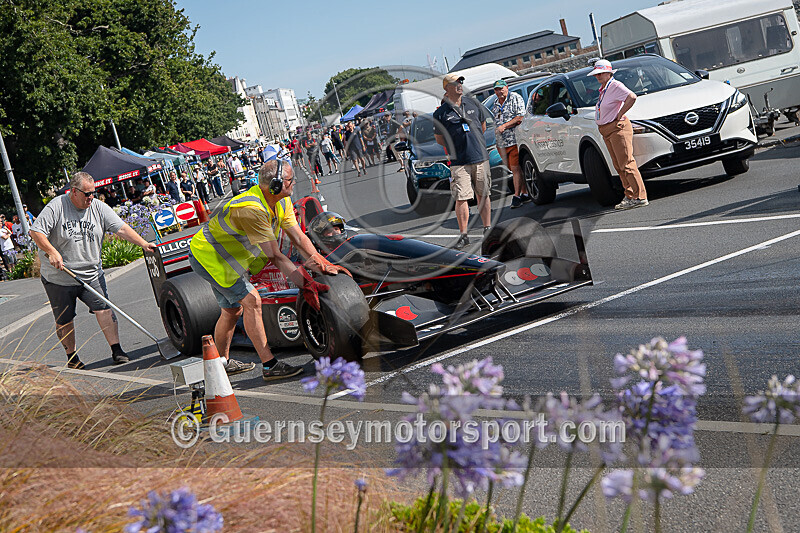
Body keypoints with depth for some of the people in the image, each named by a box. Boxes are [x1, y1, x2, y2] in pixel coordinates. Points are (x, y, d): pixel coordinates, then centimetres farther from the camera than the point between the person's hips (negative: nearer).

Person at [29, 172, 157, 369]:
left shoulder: (99, 208, 0)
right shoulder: (56, 207, -10)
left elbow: (121, 228, -5)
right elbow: (36, 232, -11)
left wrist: (143, 243, -17)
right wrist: (51, 252, -24)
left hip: (91, 275, 2)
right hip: (59, 278, -2)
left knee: (103, 308, -12)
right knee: (64, 320, 7)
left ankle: (116, 350, -8)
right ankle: (71, 356, 24)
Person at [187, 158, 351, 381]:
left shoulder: (281, 202, -6)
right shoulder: (251, 209, -34)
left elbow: (298, 238, -4)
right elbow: (275, 257, -33)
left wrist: (322, 264, -16)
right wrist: (305, 284, -31)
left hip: (222, 254, 10)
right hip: (208, 256, -10)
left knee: (233, 309, 19)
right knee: (251, 300, -17)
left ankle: (222, 362, 37)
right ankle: (269, 366, -16)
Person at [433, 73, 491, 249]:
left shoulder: (473, 104, 7)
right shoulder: (440, 113, -3)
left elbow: (483, 124, 22)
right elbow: (438, 138, 5)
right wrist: (456, 147, 1)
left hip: (481, 157, 3)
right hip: (459, 162, -3)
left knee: (483, 195, 9)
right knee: (461, 198, -7)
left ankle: (487, 229, 20)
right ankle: (464, 235, -1)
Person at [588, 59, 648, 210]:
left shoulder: (615, 86, -12)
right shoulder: (603, 89, 17)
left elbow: (632, 97, -28)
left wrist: (619, 115, -20)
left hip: (618, 128, -10)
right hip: (606, 132, 10)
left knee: (626, 163, -12)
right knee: (619, 166, 10)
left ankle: (640, 197, -11)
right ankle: (629, 196, 14)